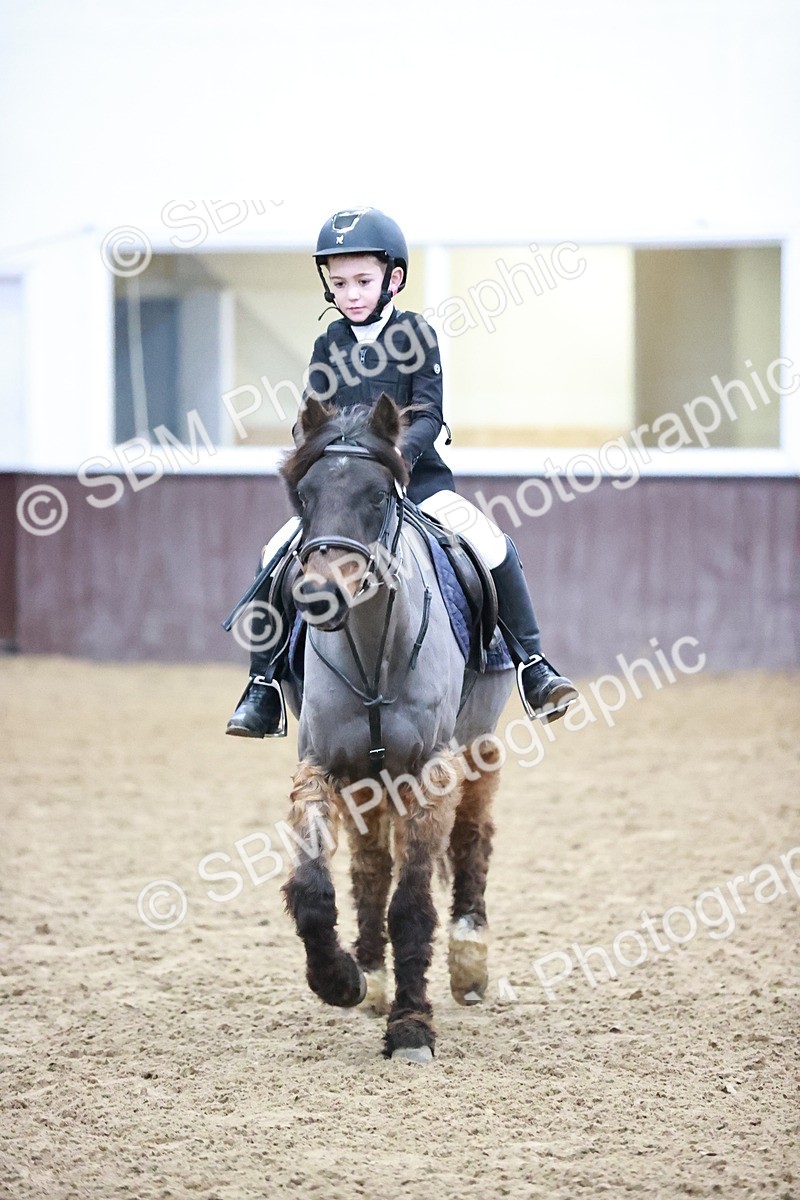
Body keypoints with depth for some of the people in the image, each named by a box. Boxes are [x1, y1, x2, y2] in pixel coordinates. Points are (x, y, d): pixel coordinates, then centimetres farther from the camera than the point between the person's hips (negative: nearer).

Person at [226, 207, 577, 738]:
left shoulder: (416, 335, 0)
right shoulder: (330, 345, 8)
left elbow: (428, 416, -7)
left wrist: (397, 454, -26)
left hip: (416, 475, -2)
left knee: (495, 549, -20)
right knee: (275, 559, -16)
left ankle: (532, 665, -7)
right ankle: (265, 683, -4)